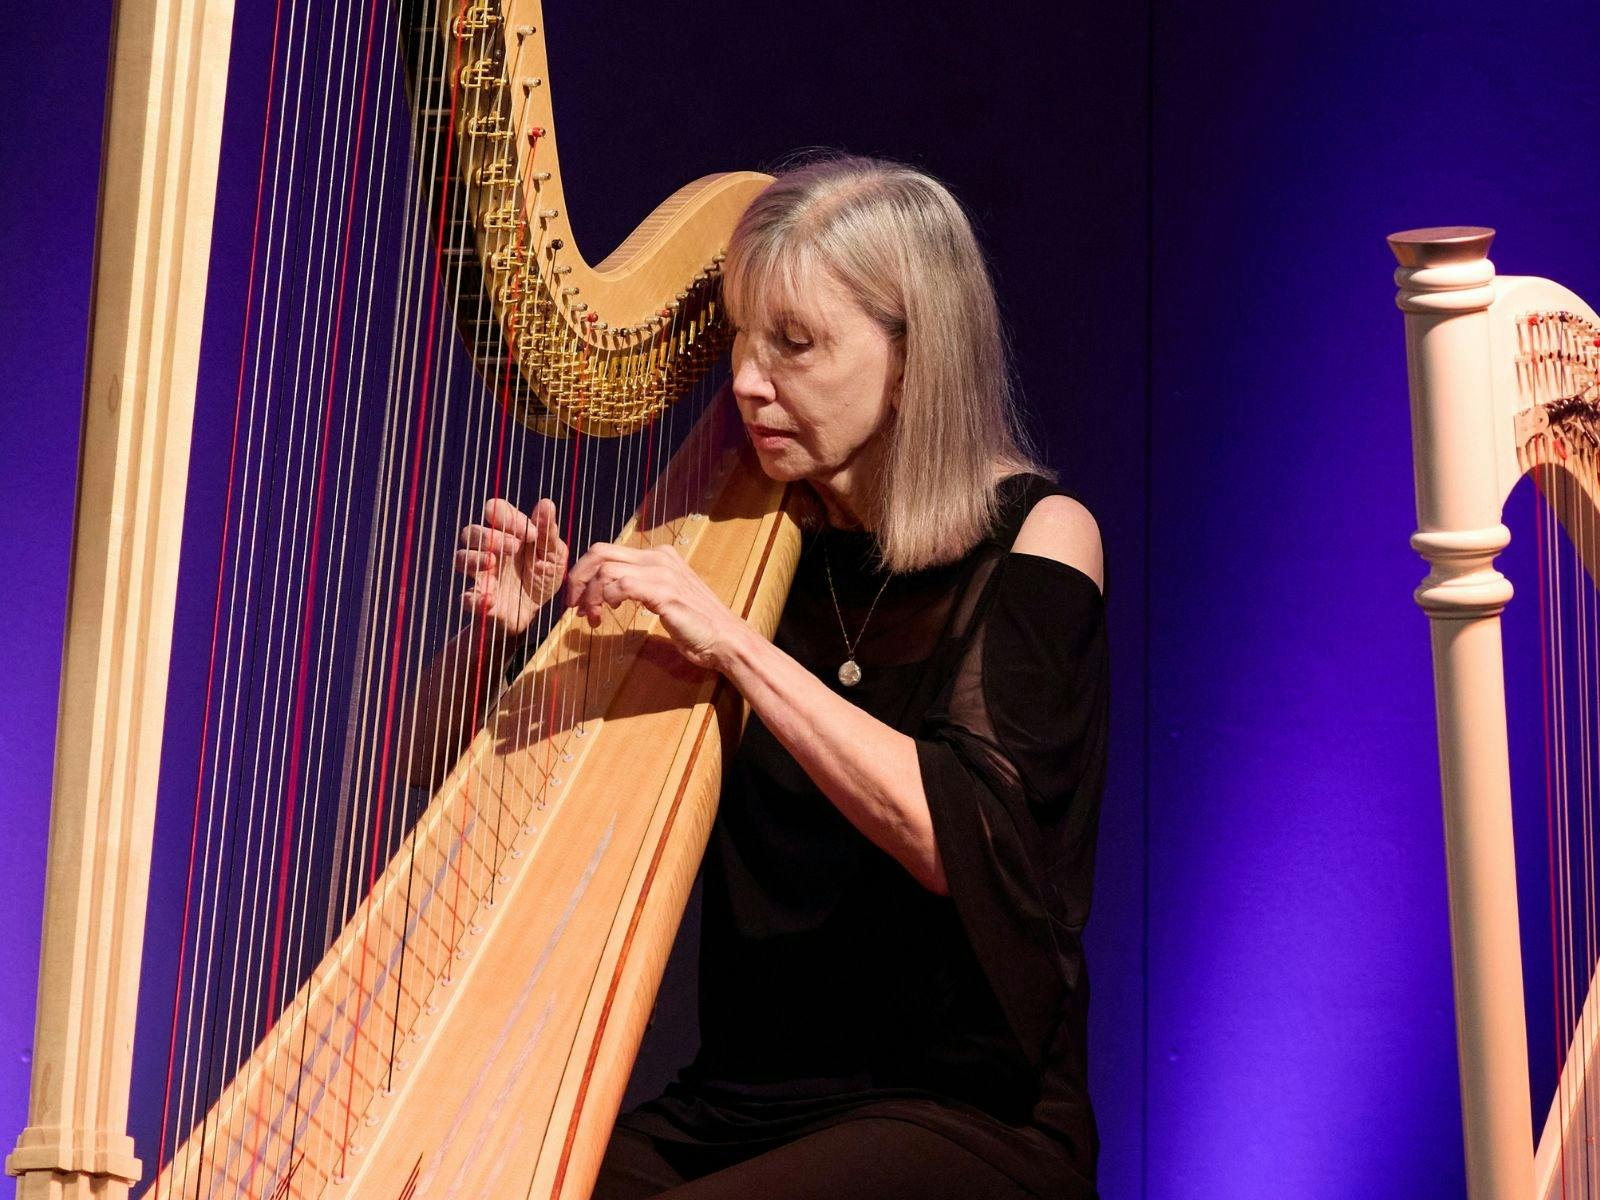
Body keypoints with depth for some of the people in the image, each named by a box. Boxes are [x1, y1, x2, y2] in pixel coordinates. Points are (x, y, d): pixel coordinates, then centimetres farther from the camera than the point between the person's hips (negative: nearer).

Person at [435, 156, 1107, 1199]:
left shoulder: (1035, 534, -4)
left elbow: (964, 842, -19)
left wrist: (736, 644, -22)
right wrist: (532, 635, -7)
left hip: (964, 1114, -5)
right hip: (745, 1102, 5)